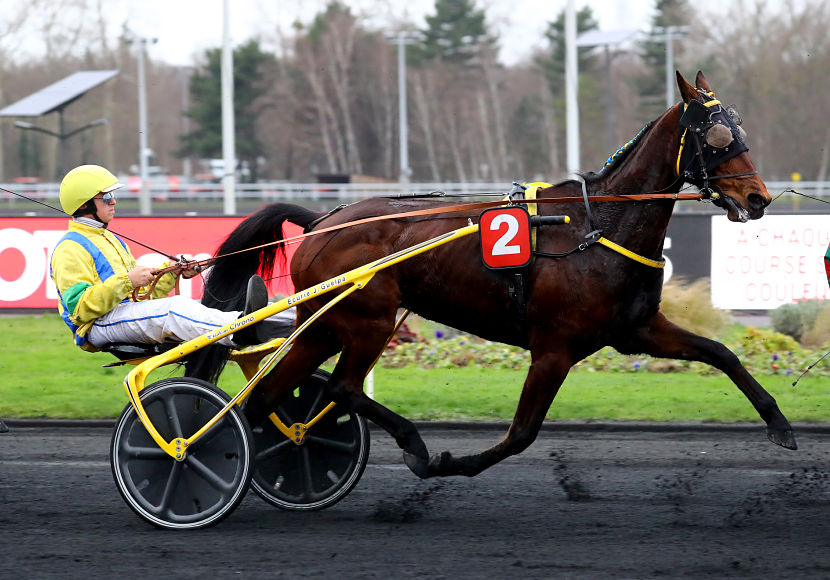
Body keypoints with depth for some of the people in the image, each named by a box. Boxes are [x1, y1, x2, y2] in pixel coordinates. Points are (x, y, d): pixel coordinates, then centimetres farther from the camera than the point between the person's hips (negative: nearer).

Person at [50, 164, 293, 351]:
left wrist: (173, 273, 12)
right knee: (173, 309, -33)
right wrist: (126, 281, -21)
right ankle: (242, 332, -56)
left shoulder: (111, 240, 28)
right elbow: (81, 309, -16)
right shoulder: (70, 249, -3)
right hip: (98, 327, -9)